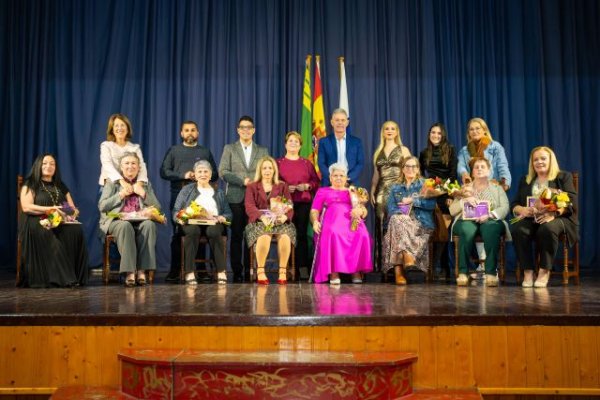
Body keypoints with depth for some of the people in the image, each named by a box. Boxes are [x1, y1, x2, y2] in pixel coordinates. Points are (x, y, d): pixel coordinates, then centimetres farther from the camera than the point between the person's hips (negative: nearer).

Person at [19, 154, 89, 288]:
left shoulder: (61, 186, 26)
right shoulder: (30, 184, 12)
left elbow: (73, 209, 22)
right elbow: (26, 207, -5)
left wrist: (73, 212, -4)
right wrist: (50, 209, -16)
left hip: (60, 223, 4)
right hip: (37, 223, -3)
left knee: (76, 230, -32)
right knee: (43, 233, -41)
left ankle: (74, 277, -34)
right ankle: (55, 277, -40)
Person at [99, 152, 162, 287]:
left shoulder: (145, 184, 21)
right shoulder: (112, 183, 16)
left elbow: (157, 207, 11)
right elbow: (102, 206, 4)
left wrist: (143, 193, -2)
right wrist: (121, 194, -4)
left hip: (140, 221, 2)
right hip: (116, 220, -1)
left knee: (149, 224, -34)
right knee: (125, 226, -38)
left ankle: (142, 271, -34)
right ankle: (129, 272, -38)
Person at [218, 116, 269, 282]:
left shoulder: (262, 150, 15)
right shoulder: (229, 149, 10)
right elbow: (222, 172, 0)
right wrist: (242, 181, -9)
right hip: (236, 198, -1)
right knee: (236, 235, -1)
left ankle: (250, 271, 5)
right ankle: (237, 271, 5)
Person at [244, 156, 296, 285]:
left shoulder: (282, 186, 19)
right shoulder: (252, 187, 15)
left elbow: (289, 206, 6)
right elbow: (249, 207, -3)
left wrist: (285, 216, -20)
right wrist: (262, 217, -24)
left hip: (280, 221, 1)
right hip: (259, 221, -1)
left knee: (285, 236, -34)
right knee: (264, 237, -37)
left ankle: (283, 271, -23)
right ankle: (260, 271, -23)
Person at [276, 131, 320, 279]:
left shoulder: (307, 163, 17)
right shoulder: (278, 163, 12)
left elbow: (316, 181, 12)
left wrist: (307, 186, -7)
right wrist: (284, 188, -10)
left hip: (304, 203, 1)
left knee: (301, 234, -5)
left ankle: (302, 267, -2)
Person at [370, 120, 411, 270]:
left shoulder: (403, 150, 8)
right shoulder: (378, 152, 18)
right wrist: (372, 191, 8)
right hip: (381, 192, 3)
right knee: (382, 226, 0)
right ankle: (382, 263, 4)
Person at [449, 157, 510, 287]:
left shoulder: (497, 188, 22)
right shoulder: (464, 189, 23)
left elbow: (504, 208, 4)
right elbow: (452, 210, 10)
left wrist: (489, 215, -15)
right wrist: (465, 200, -9)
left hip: (490, 221, 0)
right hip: (467, 220, 0)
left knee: (491, 229, -37)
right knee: (467, 230, -37)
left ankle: (491, 273, -37)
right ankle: (463, 272, -36)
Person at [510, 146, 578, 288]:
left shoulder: (564, 177, 11)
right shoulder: (525, 180, 21)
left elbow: (571, 203, -4)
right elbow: (514, 205, 13)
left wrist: (553, 213, -24)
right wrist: (523, 210, -12)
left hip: (558, 219, -3)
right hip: (531, 219, 3)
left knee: (547, 229, -38)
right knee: (518, 230, -31)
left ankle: (545, 271, -24)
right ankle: (528, 271, -24)